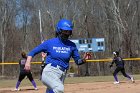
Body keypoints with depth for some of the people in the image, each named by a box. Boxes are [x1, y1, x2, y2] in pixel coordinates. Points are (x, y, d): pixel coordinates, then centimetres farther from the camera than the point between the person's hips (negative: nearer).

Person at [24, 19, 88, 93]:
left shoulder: (72, 45, 10)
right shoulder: (50, 43, 2)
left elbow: (78, 61, 11)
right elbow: (33, 51, 6)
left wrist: (84, 59, -11)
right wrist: (28, 62, -10)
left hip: (62, 75, 4)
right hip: (50, 72, -4)